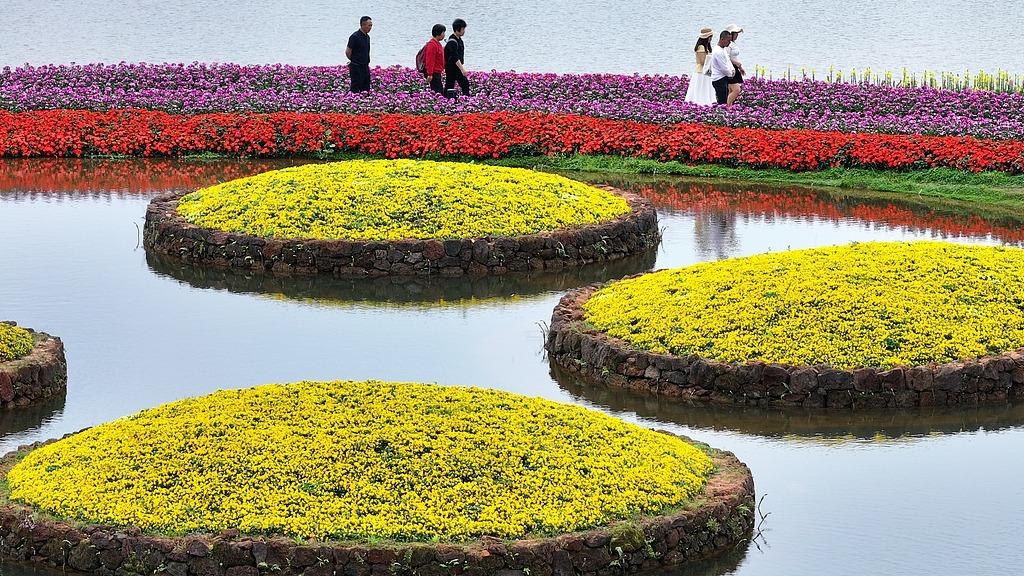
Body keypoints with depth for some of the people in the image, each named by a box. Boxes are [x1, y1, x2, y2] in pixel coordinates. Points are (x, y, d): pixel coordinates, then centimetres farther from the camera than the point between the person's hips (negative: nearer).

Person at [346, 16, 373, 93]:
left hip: (365, 66, 8)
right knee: (355, 90, -6)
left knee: (366, 90, 8)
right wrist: (353, 60, 2)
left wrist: (366, 62, 14)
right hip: (357, 68, -8)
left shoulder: (367, 37, 12)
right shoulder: (355, 36, -14)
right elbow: (348, 52, -11)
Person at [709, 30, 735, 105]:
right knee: (722, 102, -11)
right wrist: (731, 74, -2)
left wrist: (732, 70, 4)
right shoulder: (718, 52, -19)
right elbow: (724, 68, -19)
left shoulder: (723, 50, 14)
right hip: (719, 80, -10)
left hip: (723, 79, 10)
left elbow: (728, 61, 22)